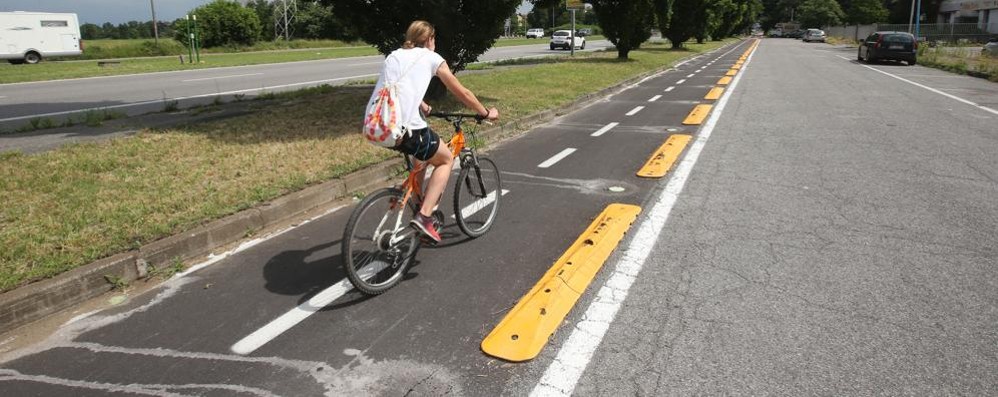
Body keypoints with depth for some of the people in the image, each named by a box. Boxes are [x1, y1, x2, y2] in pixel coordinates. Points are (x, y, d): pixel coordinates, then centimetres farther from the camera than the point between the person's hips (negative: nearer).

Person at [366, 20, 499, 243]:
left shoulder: (394, 55, 26)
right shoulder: (431, 57, 12)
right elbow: (462, 93, 17)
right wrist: (486, 113, 31)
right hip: (404, 128, -6)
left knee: (423, 147, 34)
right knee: (446, 159, 18)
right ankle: (424, 217, 3)